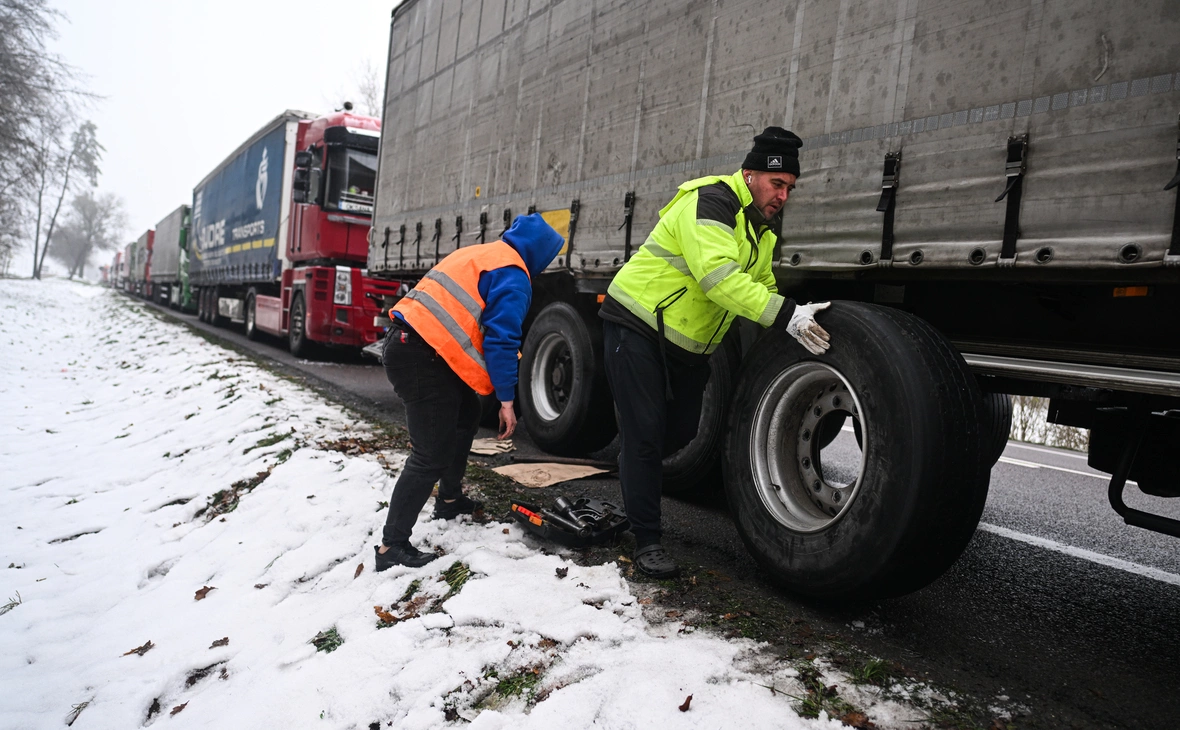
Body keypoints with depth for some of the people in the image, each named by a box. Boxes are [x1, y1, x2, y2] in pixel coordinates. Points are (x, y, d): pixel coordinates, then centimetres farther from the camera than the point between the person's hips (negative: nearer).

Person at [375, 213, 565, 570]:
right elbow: (501, 339, -13)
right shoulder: (513, 276, -5)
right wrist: (506, 399, -10)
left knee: (465, 414, 25)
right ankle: (392, 546, -4)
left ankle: (450, 499, 37)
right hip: (423, 357, -10)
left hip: (407, 340, 10)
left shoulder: (479, 254, 24)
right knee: (431, 456, -7)